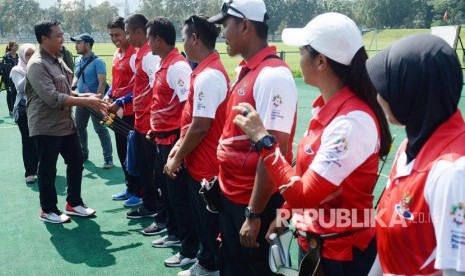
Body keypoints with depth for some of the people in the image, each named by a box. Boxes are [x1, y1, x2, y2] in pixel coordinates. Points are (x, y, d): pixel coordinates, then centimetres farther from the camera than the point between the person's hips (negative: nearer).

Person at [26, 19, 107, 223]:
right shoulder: (37, 65, -20)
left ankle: (74, 203, 31)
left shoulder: (58, 60, 9)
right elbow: (53, 98, -28)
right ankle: (48, 210, 22)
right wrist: (86, 102, -27)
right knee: (47, 169, 5)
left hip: (66, 123, 9)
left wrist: (86, 97, 0)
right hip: (46, 127, -9)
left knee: (76, 161, 15)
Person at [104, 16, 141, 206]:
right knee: (122, 152, 15)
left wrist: (120, 102, -19)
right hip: (118, 112, 9)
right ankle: (130, 188, 29)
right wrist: (108, 95, 4)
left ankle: (139, 192, 13)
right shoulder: (116, 55, 12)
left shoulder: (135, 55, -15)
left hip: (131, 112, -9)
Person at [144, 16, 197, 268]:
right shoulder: (163, 65, 11)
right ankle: (175, 233, 39)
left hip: (174, 140, -10)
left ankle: (190, 250, 12)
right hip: (162, 139, 10)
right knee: (165, 189, 21)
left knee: (179, 195, -1)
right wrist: (155, 130, 20)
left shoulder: (178, 66, -19)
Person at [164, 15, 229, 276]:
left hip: (205, 166, -9)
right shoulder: (209, 71, 9)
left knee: (207, 222, 6)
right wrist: (179, 145, 9)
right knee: (205, 219, 20)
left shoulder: (207, 77, -23)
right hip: (203, 163, 9)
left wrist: (177, 158, -13)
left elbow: (200, 127, -24)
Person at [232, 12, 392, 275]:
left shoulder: (353, 120, -26)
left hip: (342, 253, -8)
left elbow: (305, 196, -28)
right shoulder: (325, 107, 0)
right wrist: (285, 212, 14)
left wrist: (262, 138, -25)